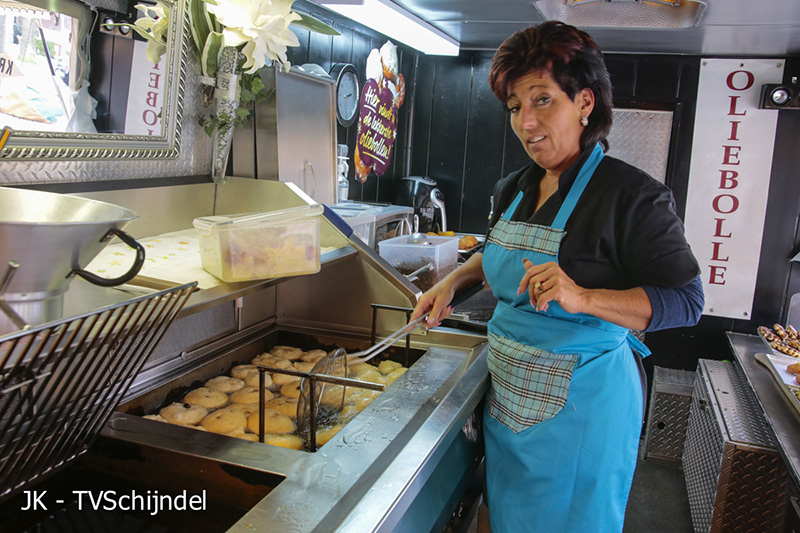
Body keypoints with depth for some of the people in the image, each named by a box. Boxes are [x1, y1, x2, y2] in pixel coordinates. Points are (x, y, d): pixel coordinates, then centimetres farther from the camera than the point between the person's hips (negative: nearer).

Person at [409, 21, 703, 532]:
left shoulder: (633, 195, -17)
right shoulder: (514, 189, 5)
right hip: (509, 391, 7)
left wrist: (582, 298, -31)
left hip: (579, 399, -6)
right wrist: (454, 280, 7)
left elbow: (686, 300, -18)